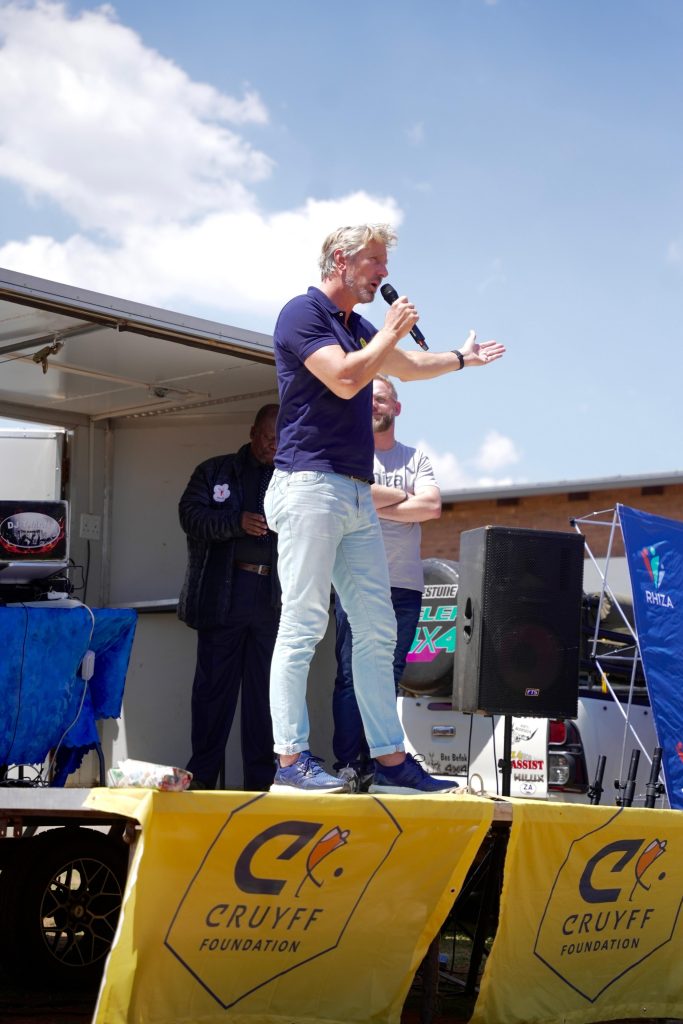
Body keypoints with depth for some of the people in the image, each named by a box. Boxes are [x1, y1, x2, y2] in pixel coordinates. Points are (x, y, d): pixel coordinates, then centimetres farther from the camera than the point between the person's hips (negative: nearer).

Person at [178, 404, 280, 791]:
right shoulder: (216, 472, 13)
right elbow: (191, 514, 0)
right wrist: (238, 522, -15)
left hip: (274, 596, 1)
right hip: (223, 593, -1)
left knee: (267, 689, 2)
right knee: (214, 683, -1)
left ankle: (261, 779, 6)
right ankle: (202, 774, 5)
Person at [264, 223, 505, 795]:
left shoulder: (359, 328, 22)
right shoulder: (303, 313, -4)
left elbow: (408, 367, 41)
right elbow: (345, 379, -17)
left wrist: (462, 358, 54)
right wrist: (391, 333, -4)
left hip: (358, 495, 9)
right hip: (311, 485, -9)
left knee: (377, 629, 6)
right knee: (302, 623, -10)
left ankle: (390, 758, 10)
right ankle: (291, 758, -9)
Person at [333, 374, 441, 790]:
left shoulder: (417, 458, 15)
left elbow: (432, 506, -1)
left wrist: (378, 505, -6)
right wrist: (402, 495, 0)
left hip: (405, 585, 3)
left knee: (388, 677, 3)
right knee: (351, 675, -8)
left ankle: (374, 764, 7)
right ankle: (347, 766, -6)